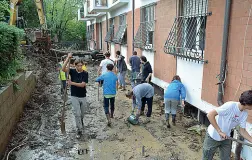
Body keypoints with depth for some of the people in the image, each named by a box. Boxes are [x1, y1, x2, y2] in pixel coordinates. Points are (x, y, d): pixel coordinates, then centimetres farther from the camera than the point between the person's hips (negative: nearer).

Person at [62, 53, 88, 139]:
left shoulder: (85, 73, -8)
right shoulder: (72, 71, -5)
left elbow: (83, 84, -18)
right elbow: (63, 69, -22)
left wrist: (72, 83, -26)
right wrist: (68, 58, -28)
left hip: (83, 96, 1)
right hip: (74, 96, -1)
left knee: (82, 114, 17)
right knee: (77, 113, -8)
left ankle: (81, 122, 46)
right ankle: (79, 130, 3)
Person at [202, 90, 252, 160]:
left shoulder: (245, 113, -6)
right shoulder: (230, 106, -29)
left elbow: (242, 131, 2)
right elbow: (210, 115, -33)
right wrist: (220, 131, -30)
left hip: (226, 139, 7)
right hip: (213, 137, -6)